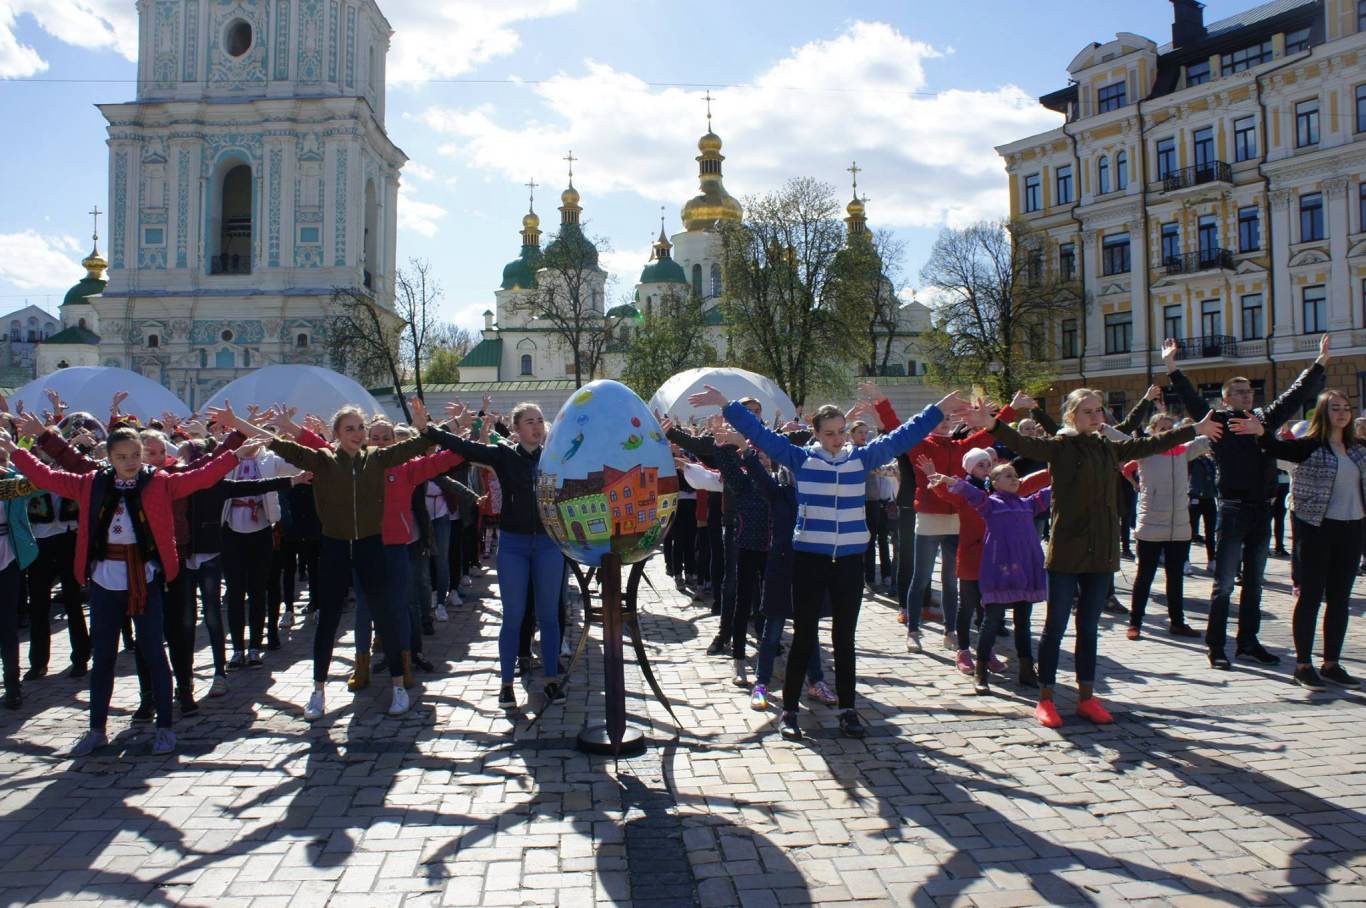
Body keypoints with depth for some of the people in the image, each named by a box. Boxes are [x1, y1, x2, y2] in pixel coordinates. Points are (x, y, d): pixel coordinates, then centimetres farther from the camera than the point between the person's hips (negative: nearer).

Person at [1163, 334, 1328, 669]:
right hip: (1233, 509, -6)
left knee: (1254, 584, 14)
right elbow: (1192, 400, -13)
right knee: (1225, 584, -1)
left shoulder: (1265, 417, 10)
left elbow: (1297, 394, 18)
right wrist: (1172, 369, -23)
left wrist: (1320, 363, 20)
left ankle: (1248, 643, 25)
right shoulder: (1219, 420, -4)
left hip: (1262, 510, 6)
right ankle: (1216, 647, 5)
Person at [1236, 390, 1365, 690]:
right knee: (1310, 596, 0)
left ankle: (1331, 664, 19)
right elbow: (1280, 449, -24)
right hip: (1316, 529, -5)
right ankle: (1303, 665, 7)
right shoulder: (1310, 446, -7)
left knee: (1340, 598, 10)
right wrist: (1261, 433, -43)